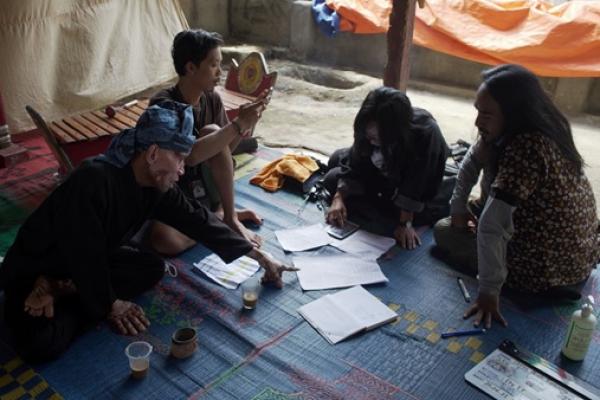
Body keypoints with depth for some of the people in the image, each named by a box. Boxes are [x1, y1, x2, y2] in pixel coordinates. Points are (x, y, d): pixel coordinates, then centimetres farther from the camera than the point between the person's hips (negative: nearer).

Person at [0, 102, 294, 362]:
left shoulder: (157, 186, -11)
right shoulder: (93, 182, -35)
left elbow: (198, 221, -6)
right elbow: (86, 255, -28)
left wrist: (260, 257, -5)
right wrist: (110, 305, -15)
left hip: (90, 263, 8)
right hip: (32, 270, -8)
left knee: (153, 268, -11)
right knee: (44, 344, -30)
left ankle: (58, 290, -6)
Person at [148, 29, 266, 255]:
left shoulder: (212, 99, -2)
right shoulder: (163, 104, -20)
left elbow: (223, 150, 5)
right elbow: (190, 155, -34)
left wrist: (245, 125, -15)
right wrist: (238, 124, -31)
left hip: (206, 189, 4)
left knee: (211, 132, -23)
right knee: (162, 240, -36)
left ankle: (230, 218, -13)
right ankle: (220, 218, -8)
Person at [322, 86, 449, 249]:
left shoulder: (426, 133, -44)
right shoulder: (371, 129, -30)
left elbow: (414, 185, -37)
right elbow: (353, 164, -20)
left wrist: (404, 224, -36)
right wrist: (339, 197, -32)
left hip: (422, 182, -4)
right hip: (387, 170, 4)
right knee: (337, 159, 5)